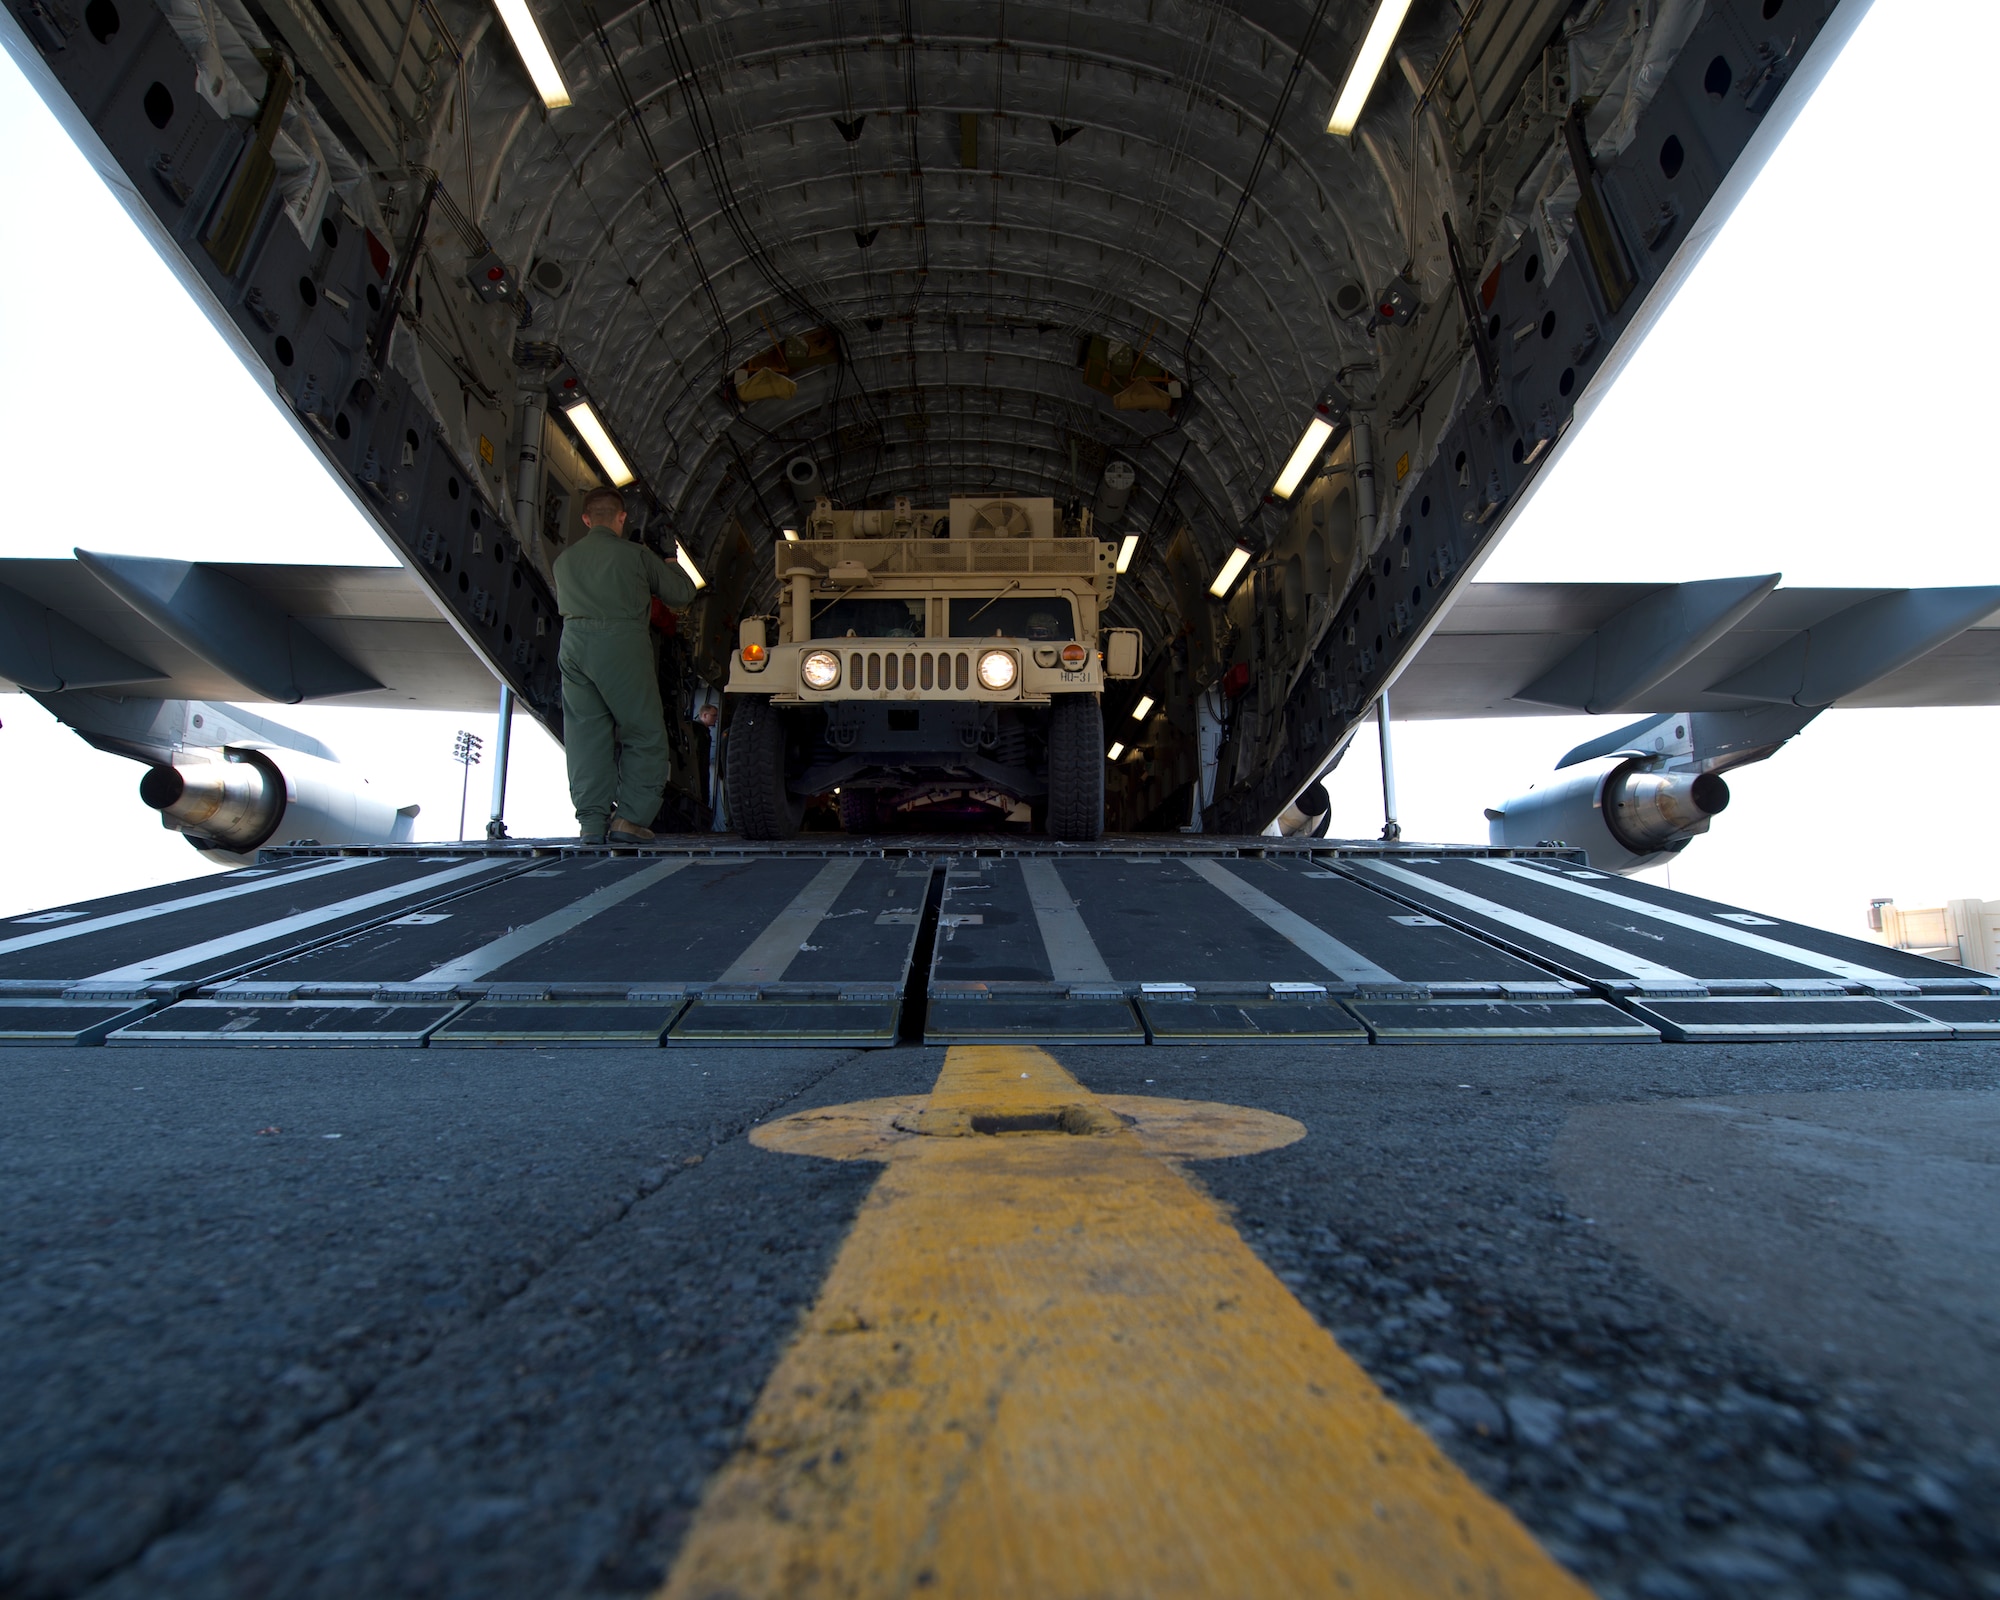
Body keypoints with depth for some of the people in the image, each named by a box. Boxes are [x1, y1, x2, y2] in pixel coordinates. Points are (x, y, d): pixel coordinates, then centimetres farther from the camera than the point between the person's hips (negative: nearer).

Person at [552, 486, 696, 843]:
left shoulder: (564, 560, 15)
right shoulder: (635, 554, 2)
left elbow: (564, 601, 22)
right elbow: (681, 593, 9)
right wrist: (671, 569, 30)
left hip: (574, 644, 5)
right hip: (622, 644, -4)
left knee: (585, 733, 8)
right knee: (645, 734, 3)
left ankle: (591, 820, 4)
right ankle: (629, 819, -5)